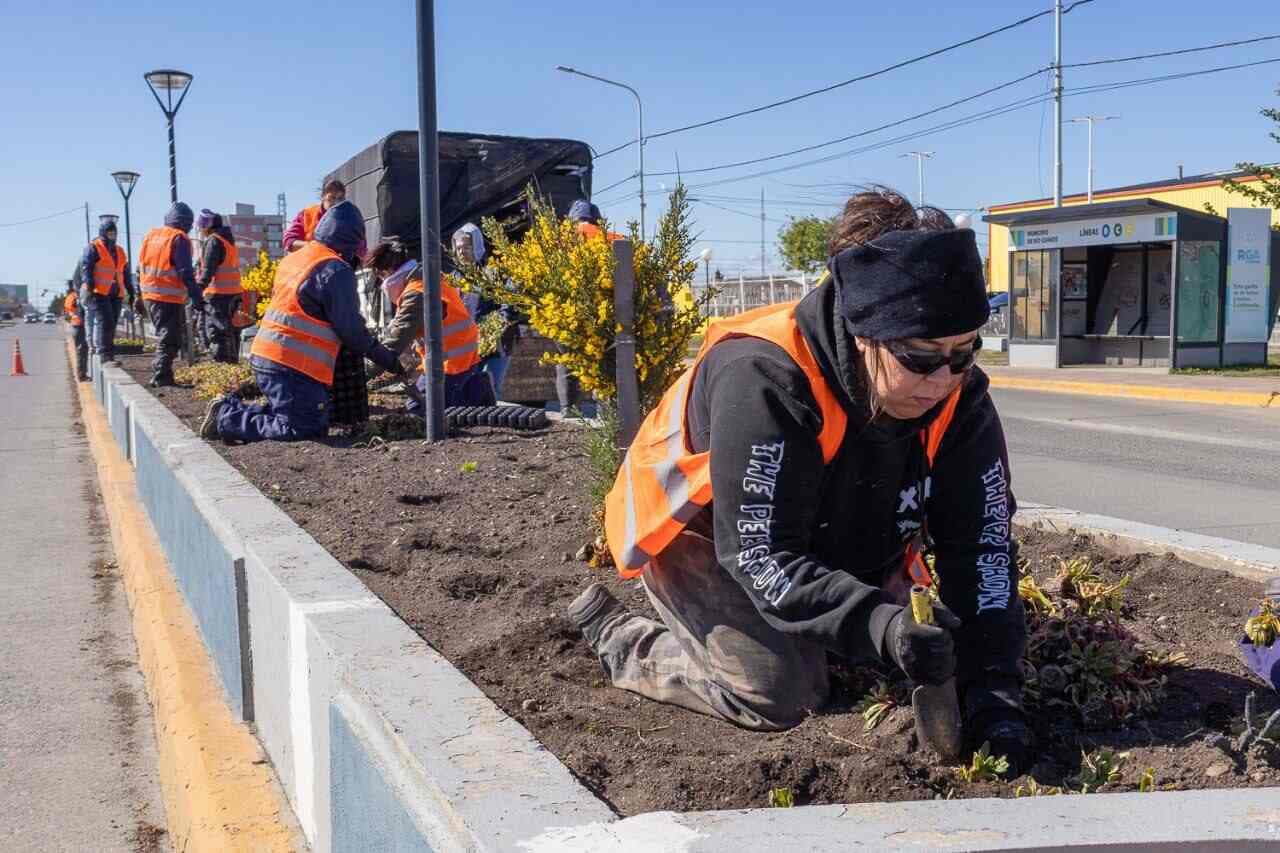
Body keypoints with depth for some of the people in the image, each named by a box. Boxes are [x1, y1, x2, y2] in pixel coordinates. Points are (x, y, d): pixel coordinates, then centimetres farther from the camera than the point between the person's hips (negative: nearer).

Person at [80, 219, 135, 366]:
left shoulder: (119, 251, 20)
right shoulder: (93, 248, -1)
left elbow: (126, 274, 25)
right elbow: (85, 268, -9)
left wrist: (131, 292, 21)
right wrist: (90, 287, -20)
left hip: (116, 294, 7)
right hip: (99, 293, -7)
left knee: (111, 325, 8)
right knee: (105, 322, -15)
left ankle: (98, 348, 18)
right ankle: (105, 355, -17)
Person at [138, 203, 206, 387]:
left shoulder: (150, 236, 14)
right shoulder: (179, 239, -9)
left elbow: (141, 267, 17)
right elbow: (185, 273, -16)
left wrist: (139, 296, 22)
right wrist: (197, 297, -15)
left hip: (149, 295, 7)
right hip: (170, 298, -7)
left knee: (163, 335, 18)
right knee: (169, 338, -2)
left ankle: (160, 375, 18)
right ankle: (161, 377, -6)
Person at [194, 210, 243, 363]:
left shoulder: (214, 240, -9)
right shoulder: (229, 240, 19)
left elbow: (208, 269, -17)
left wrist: (198, 288, -19)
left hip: (219, 293, -9)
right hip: (234, 292, 9)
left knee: (217, 331, -9)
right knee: (230, 331, 13)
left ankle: (221, 363, -13)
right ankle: (232, 361, 17)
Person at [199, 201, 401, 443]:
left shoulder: (294, 259, 15)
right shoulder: (336, 270, -11)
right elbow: (350, 328, -10)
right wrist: (385, 358, 3)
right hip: (295, 366, -9)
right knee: (304, 429, -7)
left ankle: (231, 408, 8)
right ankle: (227, 420, -7)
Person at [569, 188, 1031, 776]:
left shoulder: (958, 397, -20)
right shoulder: (765, 379, -39)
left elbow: (979, 540, -19)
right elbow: (763, 558, -39)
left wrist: (992, 685, -28)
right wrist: (879, 624, -52)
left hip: (833, 540, 7)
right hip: (698, 534, -6)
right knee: (786, 695, -19)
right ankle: (617, 637, 4)